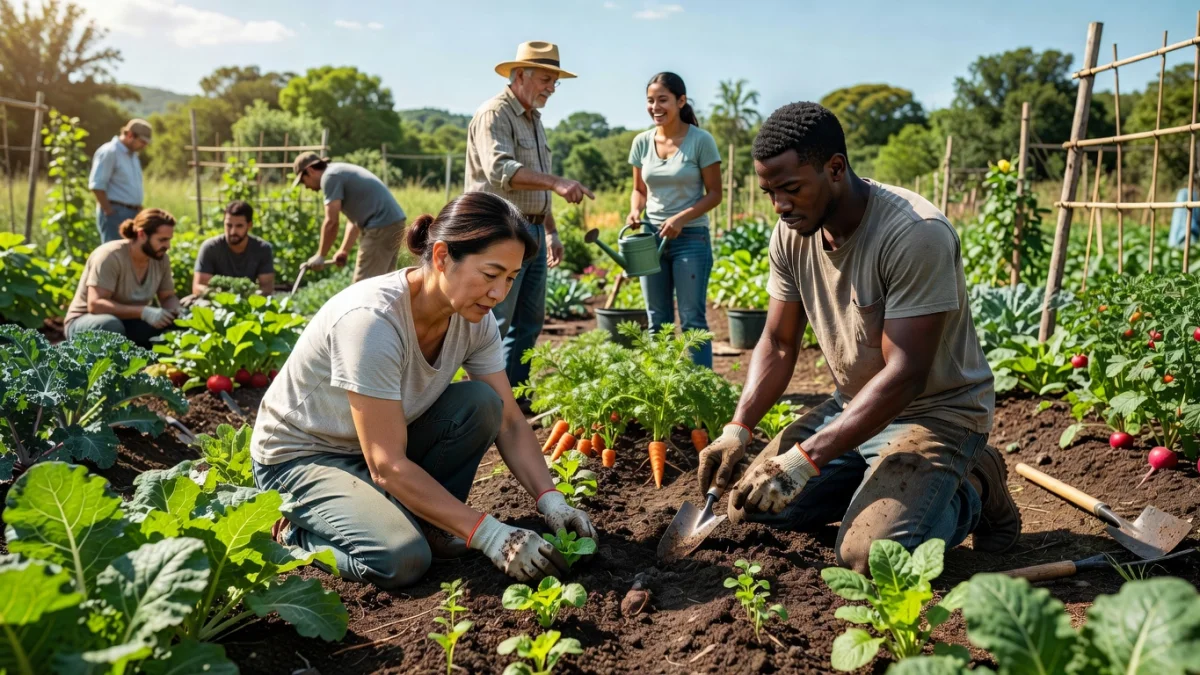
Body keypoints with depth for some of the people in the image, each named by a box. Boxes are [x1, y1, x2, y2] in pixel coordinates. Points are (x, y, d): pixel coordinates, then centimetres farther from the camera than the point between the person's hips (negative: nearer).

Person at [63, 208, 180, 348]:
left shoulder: (161, 259, -7)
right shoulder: (111, 256, -25)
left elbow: (168, 297, 5)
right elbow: (95, 305, -31)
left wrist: (177, 310, -20)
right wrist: (143, 312, -40)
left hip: (127, 323, 5)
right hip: (85, 322, -5)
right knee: (111, 326, -40)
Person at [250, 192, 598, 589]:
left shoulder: (473, 317, -13)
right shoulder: (373, 320, -34)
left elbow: (508, 422, -7)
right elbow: (388, 466, -32)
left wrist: (550, 501, -22)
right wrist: (488, 534, -33)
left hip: (381, 444, 6)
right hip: (300, 454, -6)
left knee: (482, 405, -18)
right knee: (402, 559, -28)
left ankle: (422, 522, -1)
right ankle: (297, 532, 1)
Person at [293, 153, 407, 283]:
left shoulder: (330, 177, -7)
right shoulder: (342, 172, 23)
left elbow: (331, 222, -12)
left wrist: (320, 256, -3)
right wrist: (344, 251, 23)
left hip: (381, 226, -10)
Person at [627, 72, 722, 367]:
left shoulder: (701, 140, -8)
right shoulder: (642, 142, 4)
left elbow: (714, 194, -6)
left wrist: (681, 218, -19)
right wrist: (635, 211, -9)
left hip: (691, 239, -4)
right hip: (652, 238, 5)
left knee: (692, 319, -4)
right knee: (658, 321, 10)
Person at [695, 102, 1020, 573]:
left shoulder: (917, 234, -28)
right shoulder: (790, 233, -6)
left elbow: (904, 376, -29)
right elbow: (778, 344, 1)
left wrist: (807, 458, -33)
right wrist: (738, 429, -14)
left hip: (934, 409, -7)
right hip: (852, 405, 7)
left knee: (866, 556, -24)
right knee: (752, 504, 0)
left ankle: (973, 491, 5)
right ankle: (876, 482, 18)